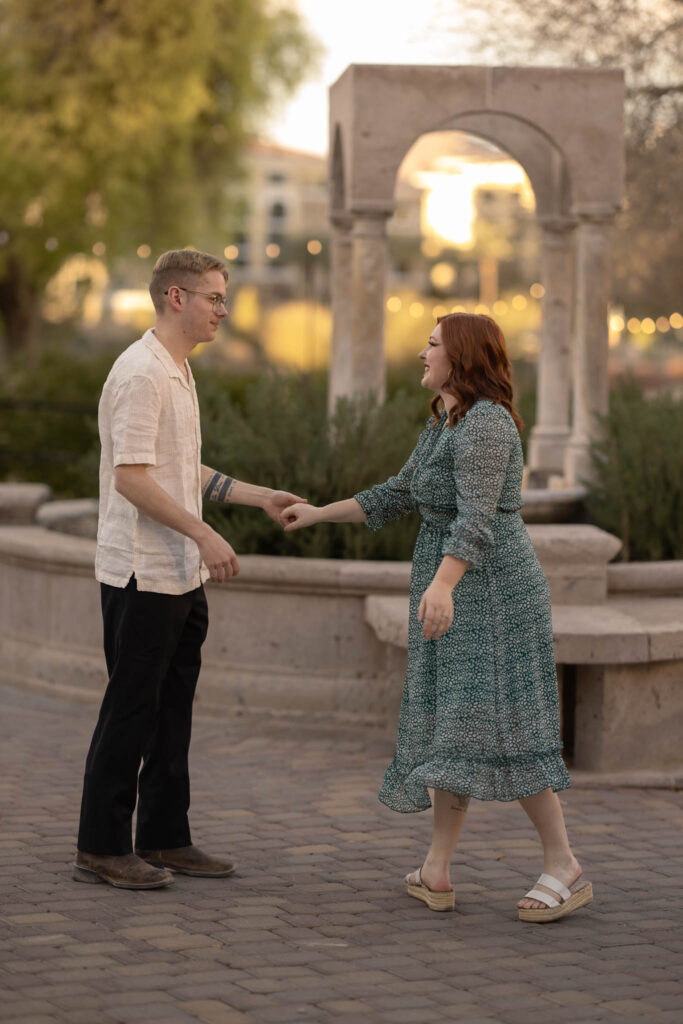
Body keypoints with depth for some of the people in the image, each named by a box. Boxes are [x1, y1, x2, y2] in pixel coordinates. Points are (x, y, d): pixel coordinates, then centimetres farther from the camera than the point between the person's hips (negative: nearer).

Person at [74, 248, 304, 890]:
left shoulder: (179, 371, 16)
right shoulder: (141, 373, -16)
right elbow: (132, 477, -23)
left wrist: (260, 498, 18)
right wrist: (206, 536, -23)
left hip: (181, 573, 10)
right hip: (141, 572, -10)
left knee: (173, 709, 12)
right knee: (130, 710, -4)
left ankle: (164, 838, 20)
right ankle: (101, 849, 4)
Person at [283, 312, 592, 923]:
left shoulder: (485, 422, -14)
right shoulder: (445, 425, 18)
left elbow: (477, 516, -25)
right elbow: (399, 496, 27)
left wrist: (443, 585, -37)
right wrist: (318, 514, 29)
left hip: (490, 585, -10)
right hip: (452, 590, 10)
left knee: (495, 719, -13)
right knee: (450, 725, 7)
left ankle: (564, 867, -8)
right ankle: (436, 873, 8)